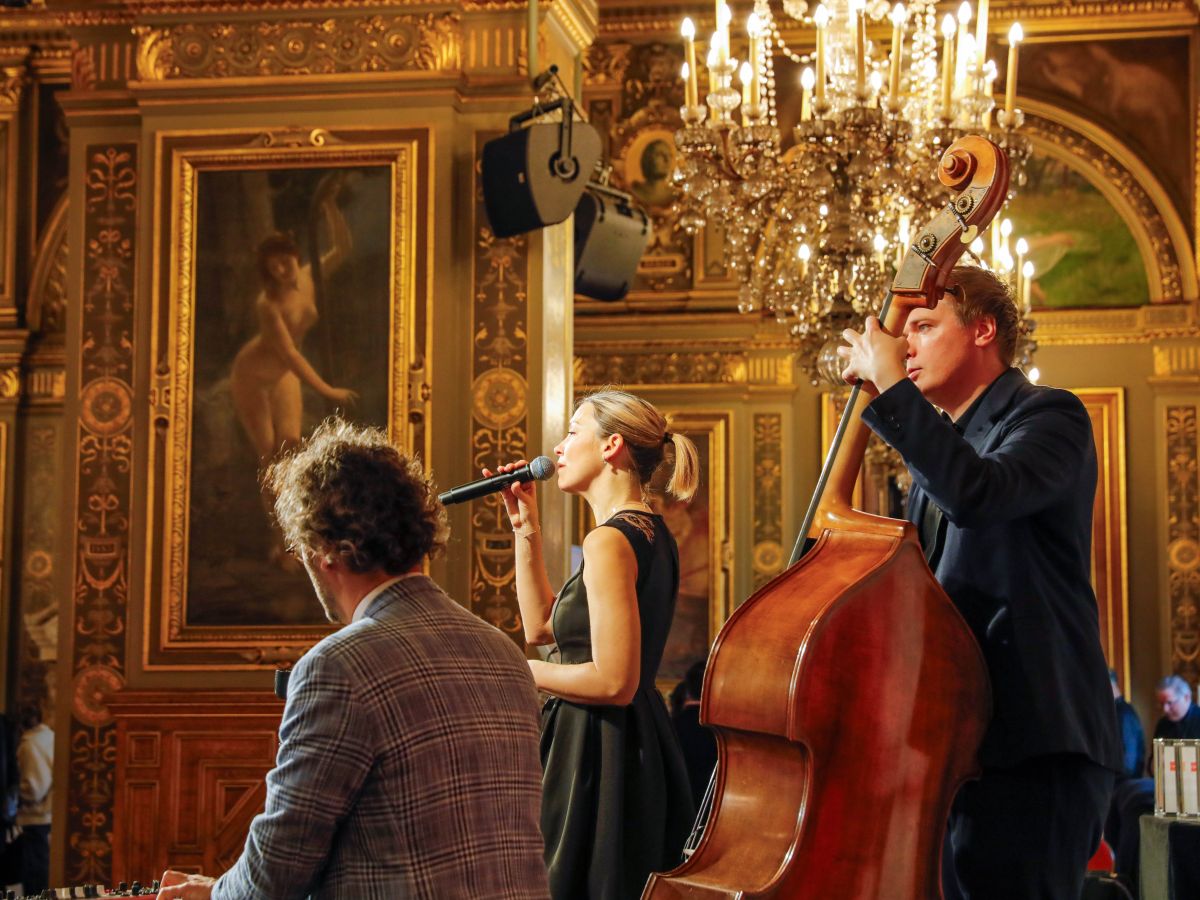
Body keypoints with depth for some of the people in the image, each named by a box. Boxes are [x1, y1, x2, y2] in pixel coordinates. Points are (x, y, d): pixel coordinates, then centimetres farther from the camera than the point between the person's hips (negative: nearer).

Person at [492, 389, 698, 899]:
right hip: (638, 748, 10)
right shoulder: (651, 533, 13)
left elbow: (614, 681, -23)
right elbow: (540, 626, 20)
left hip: (594, 755, -10)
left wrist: (514, 669, -11)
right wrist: (526, 528, 15)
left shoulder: (610, 540, -17)